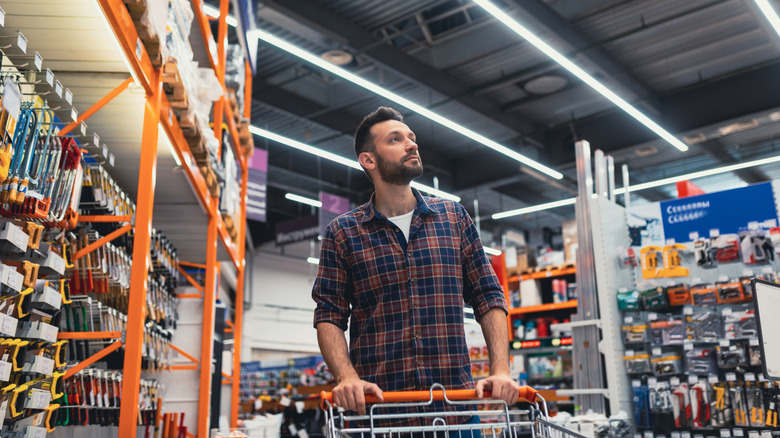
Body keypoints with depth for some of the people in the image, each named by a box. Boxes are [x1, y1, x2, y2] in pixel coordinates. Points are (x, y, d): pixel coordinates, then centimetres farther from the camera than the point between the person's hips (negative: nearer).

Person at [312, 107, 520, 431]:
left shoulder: (454, 216, 9)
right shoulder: (342, 233, 4)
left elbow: (488, 297, 8)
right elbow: (329, 316, 0)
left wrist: (500, 371, -4)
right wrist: (347, 377, -17)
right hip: (376, 405, -1)